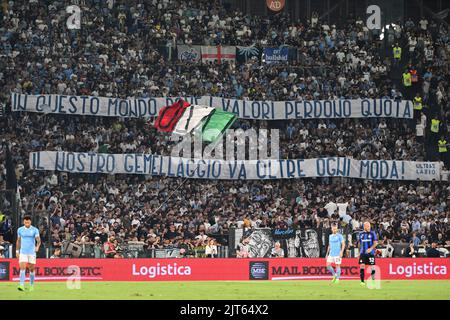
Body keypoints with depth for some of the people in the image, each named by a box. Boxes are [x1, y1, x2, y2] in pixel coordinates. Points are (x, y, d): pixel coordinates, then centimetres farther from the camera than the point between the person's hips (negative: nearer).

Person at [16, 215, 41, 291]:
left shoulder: (35, 230, -2)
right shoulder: (20, 230, 5)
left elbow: (38, 240, -12)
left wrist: (37, 247, -31)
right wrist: (17, 251, 14)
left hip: (32, 252, -1)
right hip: (23, 252, 1)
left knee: (31, 269, 6)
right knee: (22, 268, -13)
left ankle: (32, 285, 21)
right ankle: (21, 285, -20)